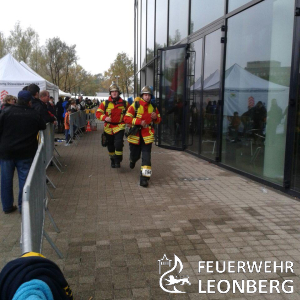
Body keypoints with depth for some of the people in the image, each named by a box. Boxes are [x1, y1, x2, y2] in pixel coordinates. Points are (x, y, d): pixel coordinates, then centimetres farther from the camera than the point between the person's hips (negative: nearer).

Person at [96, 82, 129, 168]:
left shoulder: (124, 103, 2)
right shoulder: (105, 103, -1)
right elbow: (98, 113, -3)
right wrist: (105, 117, -20)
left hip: (119, 127, -1)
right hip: (108, 127, 2)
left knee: (118, 144, -17)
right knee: (110, 146, 11)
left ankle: (118, 161, -4)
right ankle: (113, 160, 30)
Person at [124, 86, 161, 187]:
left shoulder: (153, 107, 6)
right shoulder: (135, 105, -7)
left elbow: (159, 120, 17)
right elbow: (126, 118, -12)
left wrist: (155, 117, -8)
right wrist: (139, 121, -22)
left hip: (147, 135, 2)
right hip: (135, 134, -1)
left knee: (146, 157, -8)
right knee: (135, 155, 13)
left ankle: (144, 177, -6)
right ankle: (133, 160, 53)